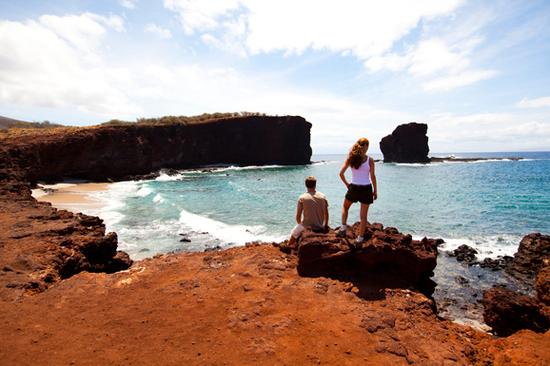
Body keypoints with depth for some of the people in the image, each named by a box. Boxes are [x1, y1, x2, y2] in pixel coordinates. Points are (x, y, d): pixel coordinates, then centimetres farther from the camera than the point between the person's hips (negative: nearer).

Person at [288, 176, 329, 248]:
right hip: (320, 227, 4)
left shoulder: (302, 198, -11)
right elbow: (326, 214, 5)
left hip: (306, 227, -3)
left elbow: (298, 216, -7)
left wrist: (300, 224, 13)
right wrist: (326, 225, 20)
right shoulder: (322, 196, -3)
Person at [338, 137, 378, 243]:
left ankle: (343, 226, 15)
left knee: (345, 207, 27)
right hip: (366, 188, -1)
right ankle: (360, 237, 13)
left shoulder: (350, 158, -2)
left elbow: (341, 173, -5)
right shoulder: (370, 160, -7)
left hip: (354, 187, 2)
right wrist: (375, 191, 4)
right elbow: (372, 177, -6)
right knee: (363, 214, 9)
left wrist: (347, 184, 8)